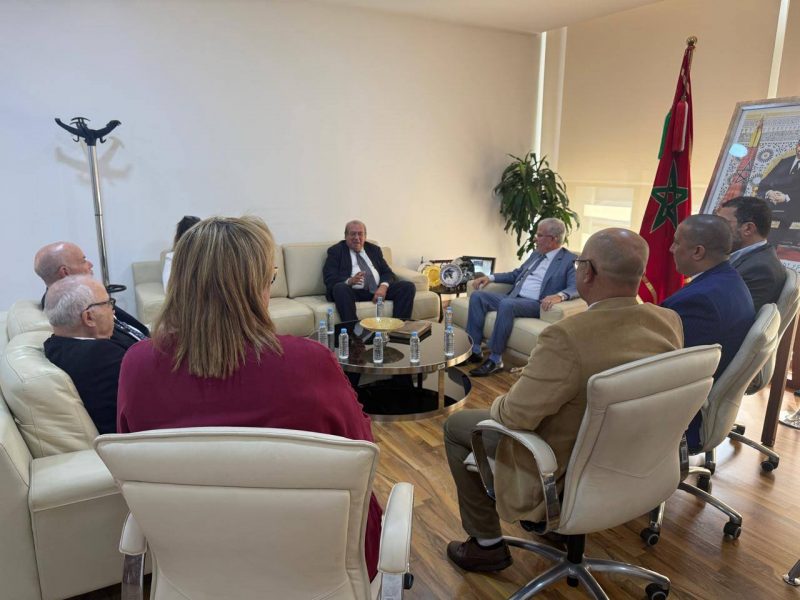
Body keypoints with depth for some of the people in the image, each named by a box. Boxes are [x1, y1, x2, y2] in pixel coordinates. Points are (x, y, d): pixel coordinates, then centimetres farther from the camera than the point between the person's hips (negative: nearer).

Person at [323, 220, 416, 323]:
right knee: (340, 288, -36)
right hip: (353, 292, -4)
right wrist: (349, 281, -25)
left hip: (378, 290, 4)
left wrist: (383, 286, -11)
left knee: (408, 286, -15)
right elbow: (329, 278, -3)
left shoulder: (374, 249, 21)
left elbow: (387, 272, 14)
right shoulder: (336, 251, 9)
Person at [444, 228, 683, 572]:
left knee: (456, 427, 12)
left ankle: (487, 544, 22)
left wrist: (498, 405, -2)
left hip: (564, 475, -7)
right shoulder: (670, 322, -12)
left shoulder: (568, 337, -35)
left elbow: (514, 416, -25)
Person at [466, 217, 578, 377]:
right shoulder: (536, 254, 23)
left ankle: (495, 360, -27)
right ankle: (474, 350, -10)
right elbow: (516, 274, 31)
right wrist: (490, 277, 18)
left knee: (507, 304, -37)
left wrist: (559, 295, -36)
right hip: (513, 298, 8)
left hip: (536, 304, -8)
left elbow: (576, 287, -14)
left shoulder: (569, 260, -1)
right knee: (477, 296, -9)